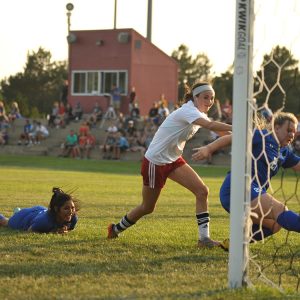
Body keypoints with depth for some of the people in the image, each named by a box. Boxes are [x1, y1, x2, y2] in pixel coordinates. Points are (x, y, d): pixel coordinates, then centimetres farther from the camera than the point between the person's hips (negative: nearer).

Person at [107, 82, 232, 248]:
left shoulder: (199, 113, 2)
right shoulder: (187, 111, -27)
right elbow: (210, 125, -43)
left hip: (173, 160, 8)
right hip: (155, 161, -8)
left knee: (202, 191, -11)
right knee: (147, 207, 8)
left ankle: (204, 237, -11)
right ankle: (115, 229, 34)